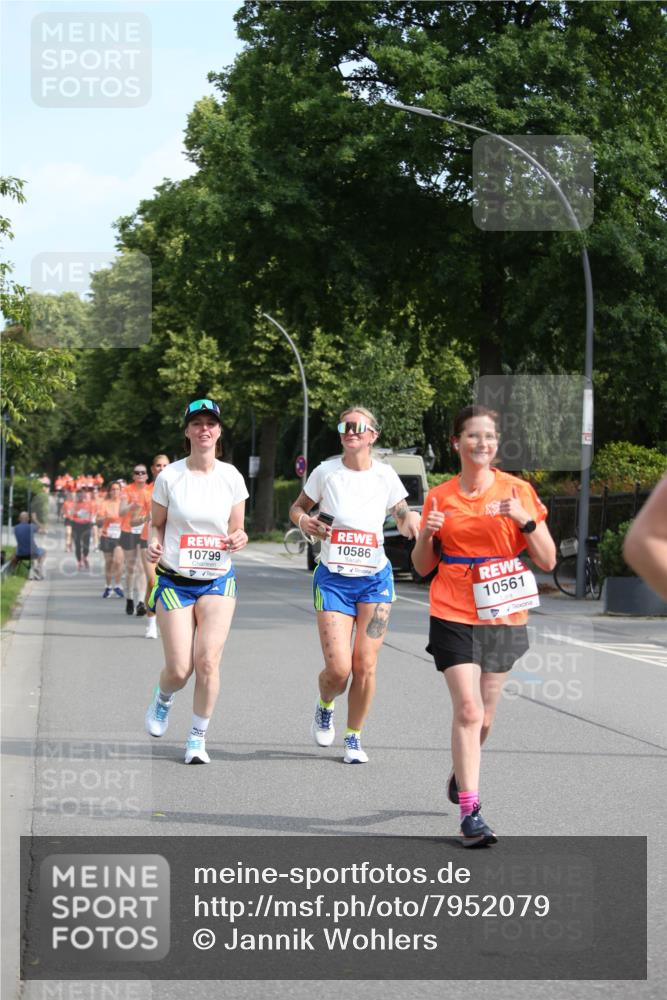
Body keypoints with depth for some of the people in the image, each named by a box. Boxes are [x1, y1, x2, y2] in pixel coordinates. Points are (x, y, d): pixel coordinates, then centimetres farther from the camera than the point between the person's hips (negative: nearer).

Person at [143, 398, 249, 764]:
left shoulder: (232, 477, 0)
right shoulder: (169, 476, -4)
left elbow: (236, 529, 9)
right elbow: (157, 524, 6)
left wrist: (239, 538, -15)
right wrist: (155, 544, -16)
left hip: (218, 581, 1)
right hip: (175, 581, -1)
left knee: (208, 659, -15)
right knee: (179, 669, -6)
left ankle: (198, 738, 3)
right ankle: (162, 699, 32)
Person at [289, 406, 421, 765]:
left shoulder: (384, 475, 0)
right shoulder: (326, 472, -3)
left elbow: (403, 517, 10)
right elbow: (297, 508, 11)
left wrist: (411, 518, -14)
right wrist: (304, 520, -13)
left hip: (375, 579, 1)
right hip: (333, 579, -1)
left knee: (365, 665, -3)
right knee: (338, 668, -11)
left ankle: (354, 737, 17)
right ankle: (324, 708, 24)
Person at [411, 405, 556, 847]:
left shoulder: (518, 491, 0)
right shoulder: (440, 497, 3)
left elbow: (548, 561, -2)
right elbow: (423, 566, 10)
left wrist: (525, 519, -17)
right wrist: (427, 533, -10)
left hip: (503, 619, 1)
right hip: (454, 617, -1)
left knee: (482, 719, 11)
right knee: (468, 711, -15)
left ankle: (462, 773, 42)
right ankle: (470, 810, -13)